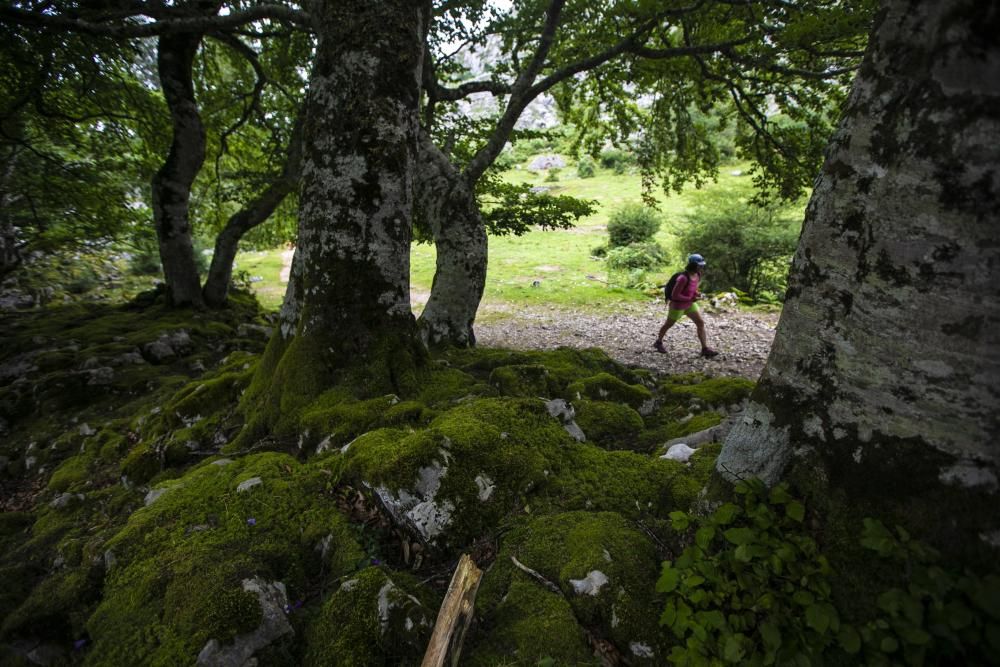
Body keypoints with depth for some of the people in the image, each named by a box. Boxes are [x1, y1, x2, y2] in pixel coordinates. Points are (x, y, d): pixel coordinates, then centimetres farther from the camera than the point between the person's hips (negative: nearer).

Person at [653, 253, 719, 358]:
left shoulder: (697, 275, -8)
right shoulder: (683, 278, -33)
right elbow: (674, 295, -29)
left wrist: (697, 293, -8)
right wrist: (690, 299, -28)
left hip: (690, 304, 7)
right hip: (678, 305, -7)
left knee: (701, 323, -2)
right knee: (669, 324, 16)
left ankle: (705, 349, 2)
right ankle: (658, 342, 40)